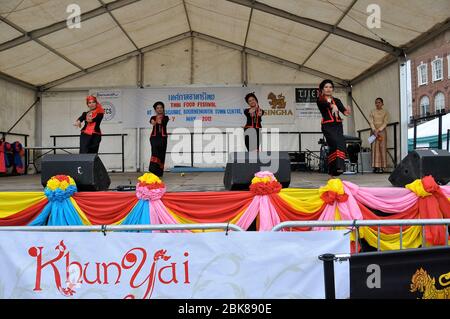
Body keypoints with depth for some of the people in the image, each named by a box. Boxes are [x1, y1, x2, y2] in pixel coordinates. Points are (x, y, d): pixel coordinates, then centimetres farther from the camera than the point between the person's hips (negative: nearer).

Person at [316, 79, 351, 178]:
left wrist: (346, 111, -21)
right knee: (336, 143, -25)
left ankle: (332, 173, -3)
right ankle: (338, 166, -33)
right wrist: (333, 106, -37)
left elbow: (343, 110, 4)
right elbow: (324, 103, -16)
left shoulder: (337, 100, 19)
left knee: (335, 146, -7)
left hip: (338, 125, 3)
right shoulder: (320, 100, 8)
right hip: (327, 126, -3)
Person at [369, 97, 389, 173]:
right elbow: (371, 122, 2)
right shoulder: (372, 112, 11)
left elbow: (385, 123, -2)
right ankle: (376, 166, -7)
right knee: (374, 148, -5)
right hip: (374, 131, 1)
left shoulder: (385, 112, 7)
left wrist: (378, 130, -14)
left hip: (382, 131, -1)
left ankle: (381, 167, -8)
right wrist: (374, 130, -13)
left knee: (382, 148, -6)